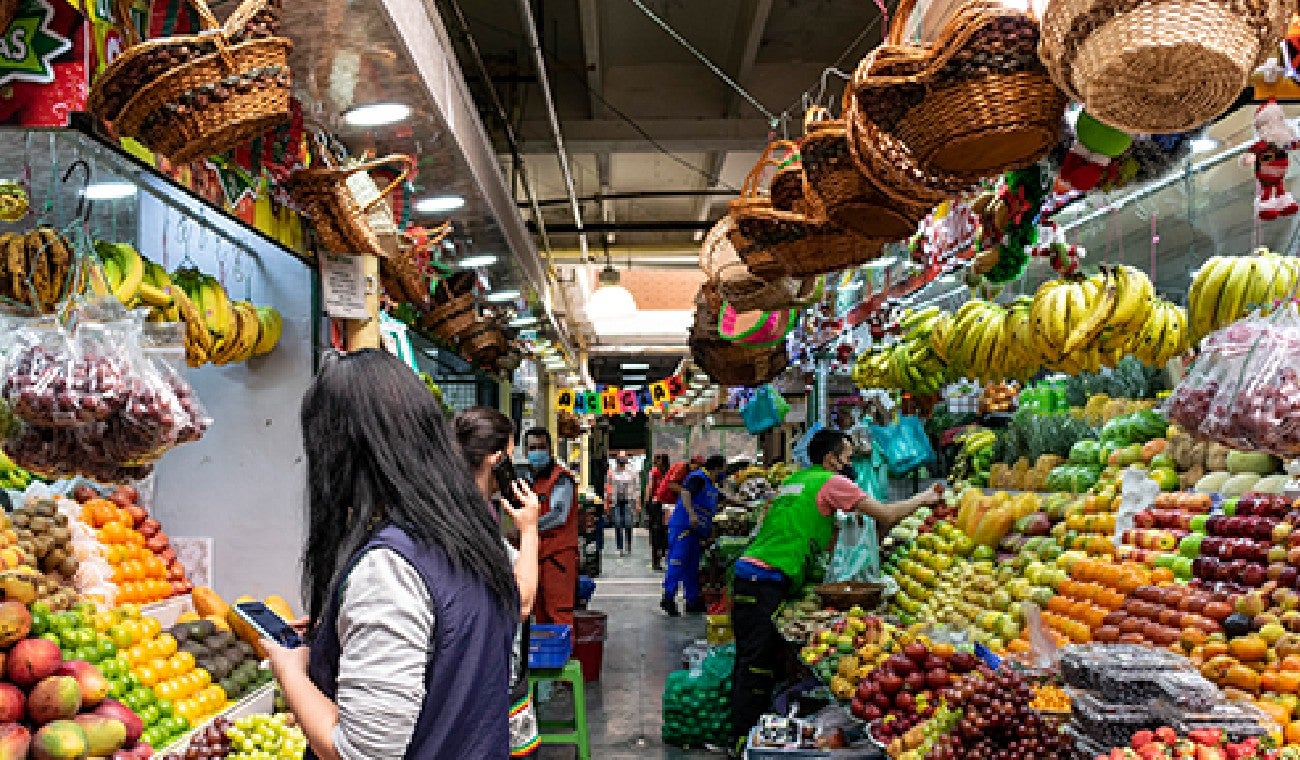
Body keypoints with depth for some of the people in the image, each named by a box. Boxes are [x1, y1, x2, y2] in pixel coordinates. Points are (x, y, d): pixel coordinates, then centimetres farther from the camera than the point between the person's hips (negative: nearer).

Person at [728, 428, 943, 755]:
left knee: (750, 663, 13)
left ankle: (743, 738, 20)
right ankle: (746, 739, -2)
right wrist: (923, 498, 13)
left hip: (749, 572, 9)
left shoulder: (794, 480, 22)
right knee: (757, 666, -5)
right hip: (768, 579, -9)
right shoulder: (831, 482, -3)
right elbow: (886, 515, -2)